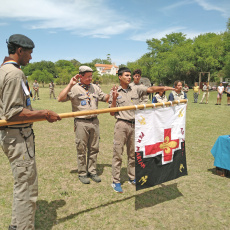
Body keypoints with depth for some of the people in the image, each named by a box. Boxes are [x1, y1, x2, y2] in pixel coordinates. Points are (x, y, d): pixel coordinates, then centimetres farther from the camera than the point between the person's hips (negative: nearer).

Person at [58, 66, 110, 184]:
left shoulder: (95, 87, 13)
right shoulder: (74, 89, -4)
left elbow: (105, 98, 21)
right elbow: (60, 98, -17)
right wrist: (70, 85, -21)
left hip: (94, 121, 5)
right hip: (81, 122, -5)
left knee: (94, 148, 11)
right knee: (81, 149, 4)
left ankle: (92, 171, 25)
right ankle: (82, 173, 19)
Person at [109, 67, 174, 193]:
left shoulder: (136, 89, 8)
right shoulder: (114, 93, 1)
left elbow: (150, 89, -5)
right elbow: (112, 113, 1)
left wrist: (163, 88, -22)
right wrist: (114, 99, -13)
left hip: (135, 125, 4)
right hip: (121, 125, -3)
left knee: (133, 153, 14)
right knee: (118, 154, 0)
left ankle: (132, 178, 29)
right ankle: (116, 181, 11)